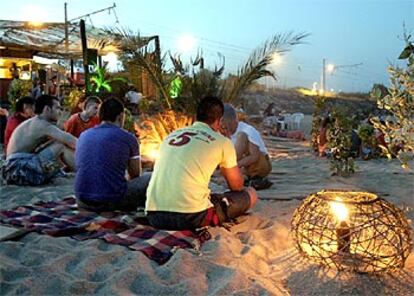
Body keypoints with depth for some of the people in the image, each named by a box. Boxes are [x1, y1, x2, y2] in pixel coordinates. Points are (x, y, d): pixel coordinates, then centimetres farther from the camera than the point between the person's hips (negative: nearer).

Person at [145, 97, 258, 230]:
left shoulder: (172, 135, 22)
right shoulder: (221, 141, 6)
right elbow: (237, 186, 16)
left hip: (154, 216, 5)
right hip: (192, 216, -5)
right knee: (251, 194, 14)